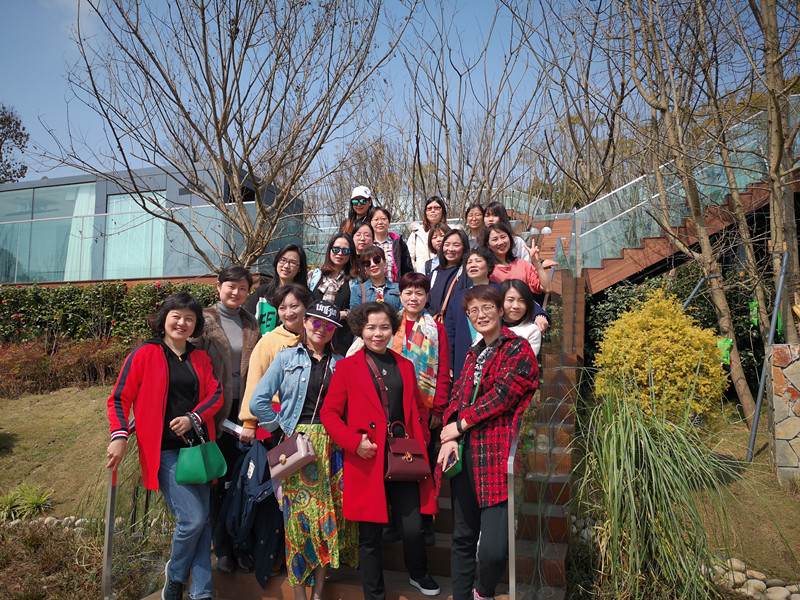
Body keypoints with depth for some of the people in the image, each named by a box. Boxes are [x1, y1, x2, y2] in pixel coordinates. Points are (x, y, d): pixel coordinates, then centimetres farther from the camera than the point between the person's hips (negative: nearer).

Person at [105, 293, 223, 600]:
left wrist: (194, 417, -10)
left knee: (203, 521, 5)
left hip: (197, 445, 5)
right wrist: (119, 435, -13)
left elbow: (215, 394, 7)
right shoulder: (144, 354, 0)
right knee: (193, 519, -12)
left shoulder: (200, 358, 13)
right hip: (165, 450, -5)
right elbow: (120, 398, -1)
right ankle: (175, 574, 18)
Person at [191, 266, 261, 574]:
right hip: (214, 411, -3)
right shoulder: (204, 320, -2)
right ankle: (222, 548, 19)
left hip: (242, 410, 3)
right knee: (216, 481, 6)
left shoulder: (251, 325, 11)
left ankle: (240, 544, 18)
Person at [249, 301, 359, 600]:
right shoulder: (286, 357, 4)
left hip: (331, 446, 2)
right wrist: (283, 425, -2)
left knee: (329, 513, 4)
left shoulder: (340, 364, 10)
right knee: (299, 516, 0)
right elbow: (257, 401, -2)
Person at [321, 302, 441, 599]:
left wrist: (422, 438, 5)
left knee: (413, 529, 3)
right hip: (368, 460, -2)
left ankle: (419, 575, 35)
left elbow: (419, 407, 21)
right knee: (370, 534, 6)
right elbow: (329, 413, -1)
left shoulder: (405, 365, 13)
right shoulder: (347, 367, 2)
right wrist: (355, 442, -13)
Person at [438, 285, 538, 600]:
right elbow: (457, 397, 14)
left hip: (497, 455, -6)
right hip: (465, 453, 6)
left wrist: (460, 424, -6)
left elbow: (502, 395, -12)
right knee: (463, 538, 13)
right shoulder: (474, 354, 20)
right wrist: (451, 438, -3)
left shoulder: (518, 349, -2)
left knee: (494, 547, -11)